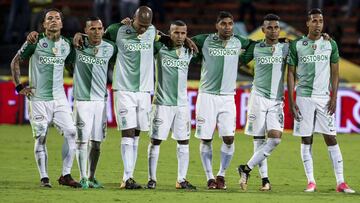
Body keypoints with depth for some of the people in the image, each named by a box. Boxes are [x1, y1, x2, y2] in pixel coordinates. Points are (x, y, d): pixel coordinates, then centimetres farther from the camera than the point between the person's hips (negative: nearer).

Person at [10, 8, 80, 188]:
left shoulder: (66, 45, 7)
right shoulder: (35, 42, -5)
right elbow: (15, 62, 2)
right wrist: (19, 86, -3)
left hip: (59, 98, 3)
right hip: (38, 98, -3)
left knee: (71, 133, -8)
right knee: (40, 138, -1)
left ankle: (66, 175, 1)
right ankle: (44, 178, 7)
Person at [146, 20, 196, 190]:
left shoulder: (188, 52, 9)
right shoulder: (160, 49, -3)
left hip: (182, 104, 4)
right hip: (162, 103, -4)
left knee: (184, 141, 5)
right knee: (156, 140, -3)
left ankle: (181, 180, 11)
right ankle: (152, 179, 3)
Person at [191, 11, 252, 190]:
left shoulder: (238, 42, 7)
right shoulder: (205, 41, -1)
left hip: (228, 97, 2)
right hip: (207, 95, -2)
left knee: (229, 138, -6)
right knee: (206, 139, 0)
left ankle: (221, 175, 11)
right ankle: (210, 178, 11)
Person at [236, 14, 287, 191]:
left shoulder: (286, 48, 6)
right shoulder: (255, 48, 4)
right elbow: (239, 62, 16)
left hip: (277, 100, 1)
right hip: (258, 97, -1)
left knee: (275, 137, -14)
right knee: (259, 140, -2)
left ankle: (247, 169, -3)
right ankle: (264, 179, 4)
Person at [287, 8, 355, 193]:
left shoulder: (330, 44, 6)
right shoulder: (297, 45, 2)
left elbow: (335, 73, 9)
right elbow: (291, 74, 5)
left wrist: (334, 97, -1)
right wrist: (291, 101, -1)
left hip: (324, 97, 1)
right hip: (304, 98, -1)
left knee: (331, 139, -3)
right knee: (306, 140, 0)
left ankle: (340, 182, -4)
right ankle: (311, 181, 5)